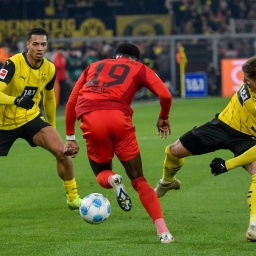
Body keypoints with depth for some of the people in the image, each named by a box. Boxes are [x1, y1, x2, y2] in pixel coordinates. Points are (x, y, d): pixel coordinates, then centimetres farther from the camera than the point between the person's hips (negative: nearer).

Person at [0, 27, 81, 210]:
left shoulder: (49, 69, -4)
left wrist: (52, 127, 22)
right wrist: (16, 100, -49)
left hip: (32, 118, 4)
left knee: (61, 151, -16)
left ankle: (73, 197, 1)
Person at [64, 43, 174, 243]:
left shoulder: (94, 67, 32)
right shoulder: (139, 68, 24)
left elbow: (71, 101, 27)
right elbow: (165, 95, 10)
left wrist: (70, 137, 31)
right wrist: (163, 118, 28)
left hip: (91, 120, 2)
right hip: (118, 117, -2)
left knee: (102, 174, 25)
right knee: (139, 180, 11)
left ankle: (112, 180, -13)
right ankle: (163, 232, -4)